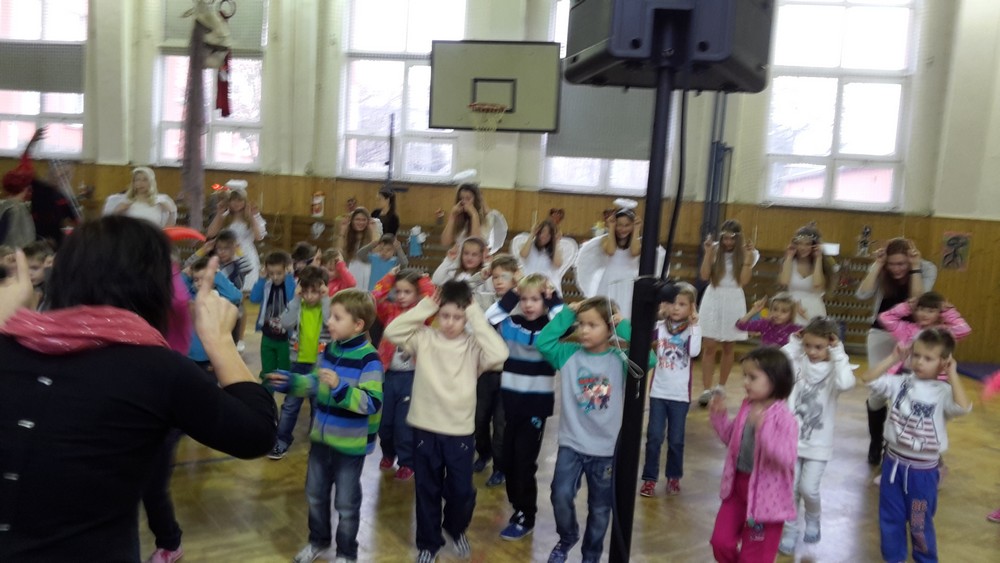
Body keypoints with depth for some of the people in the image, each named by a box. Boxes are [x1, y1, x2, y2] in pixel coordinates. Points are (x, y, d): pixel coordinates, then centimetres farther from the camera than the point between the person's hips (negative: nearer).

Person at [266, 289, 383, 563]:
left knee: (346, 503, 10)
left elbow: (372, 403, -30)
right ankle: (318, 541, 45)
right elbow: (316, 383, 13)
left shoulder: (369, 359, -24)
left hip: (351, 443, -7)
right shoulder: (330, 349, 0)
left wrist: (340, 387, -39)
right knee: (315, 493, 22)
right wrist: (290, 382, 0)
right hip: (322, 436, 7)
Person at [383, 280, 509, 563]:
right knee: (427, 490, 14)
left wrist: (477, 317, -19)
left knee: (461, 490, 12)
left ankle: (457, 529, 43)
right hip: (425, 428, 1)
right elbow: (392, 331, -14)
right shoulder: (424, 338, -3)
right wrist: (425, 307, -14)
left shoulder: (474, 345, -7)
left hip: (460, 431, 0)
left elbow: (499, 354, -25)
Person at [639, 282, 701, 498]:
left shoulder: (693, 329, -4)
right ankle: (649, 478, 14)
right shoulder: (659, 326, 0)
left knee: (676, 440, 10)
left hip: (680, 395, -1)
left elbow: (694, 352, -22)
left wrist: (694, 324, -20)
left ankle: (674, 477, 27)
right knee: (654, 437, 3)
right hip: (658, 392, 1)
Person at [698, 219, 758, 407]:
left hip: (733, 302, 1)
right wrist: (708, 253, -13)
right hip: (713, 300, -1)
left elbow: (744, 281, -10)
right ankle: (706, 390, -3)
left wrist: (748, 257, -15)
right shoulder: (715, 250, -1)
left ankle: (721, 388, 22)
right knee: (710, 347, -5)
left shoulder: (747, 253, 0)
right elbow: (704, 276, -8)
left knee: (728, 349, 9)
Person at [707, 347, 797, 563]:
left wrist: (763, 428, -42)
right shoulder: (747, 407, 2)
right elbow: (733, 439, 16)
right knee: (721, 541, 12)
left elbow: (786, 457, -32)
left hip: (766, 494, -7)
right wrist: (719, 415, 3)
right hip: (738, 486, 7)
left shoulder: (784, 418, -21)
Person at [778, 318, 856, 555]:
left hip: (818, 441, -2)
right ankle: (790, 529, 25)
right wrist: (793, 344, -13)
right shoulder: (797, 361, -4)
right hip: (792, 436, 2)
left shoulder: (834, 368, -11)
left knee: (808, 489, -1)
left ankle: (813, 520, 29)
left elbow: (845, 383, -33)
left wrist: (838, 354, -24)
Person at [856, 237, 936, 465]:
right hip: (881, 334, 1)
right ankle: (876, 443, 17)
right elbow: (862, 294, -24)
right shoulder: (879, 269, -10)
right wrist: (878, 265, -23)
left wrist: (915, 268, -26)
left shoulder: (927, 269, -13)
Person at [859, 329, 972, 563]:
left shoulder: (943, 392, -13)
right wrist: (893, 358, -8)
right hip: (893, 462, 4)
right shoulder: (901, 383, -2)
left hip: (923, 469, -3)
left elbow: (963, 407, -32)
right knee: (890, 518, 17)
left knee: (920, 523, 12)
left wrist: (952, 374, -23)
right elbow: (869, 379, -5)